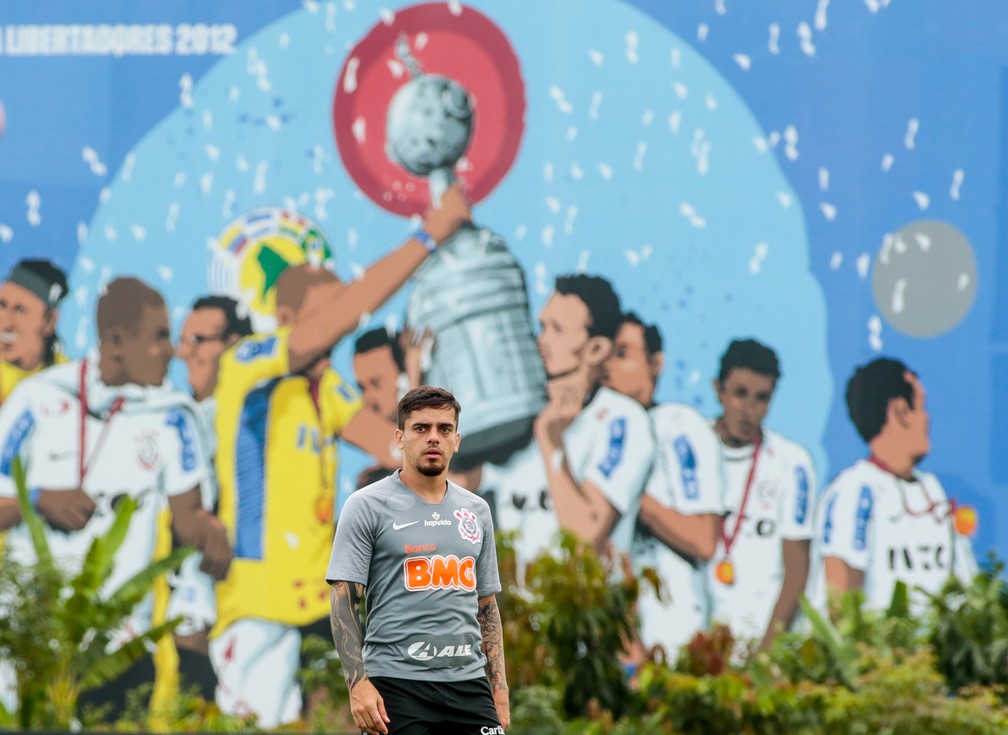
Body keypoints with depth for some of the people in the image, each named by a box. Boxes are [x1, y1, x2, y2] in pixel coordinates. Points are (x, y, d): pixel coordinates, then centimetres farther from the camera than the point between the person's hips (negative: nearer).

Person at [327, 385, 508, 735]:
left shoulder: (477, 511, 14)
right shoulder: (367, 506, -2)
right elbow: (344, 601, -7)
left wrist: (499, 686, 11)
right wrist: (358, 683, -17)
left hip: (468, 683, 5)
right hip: (398, 687, -5)